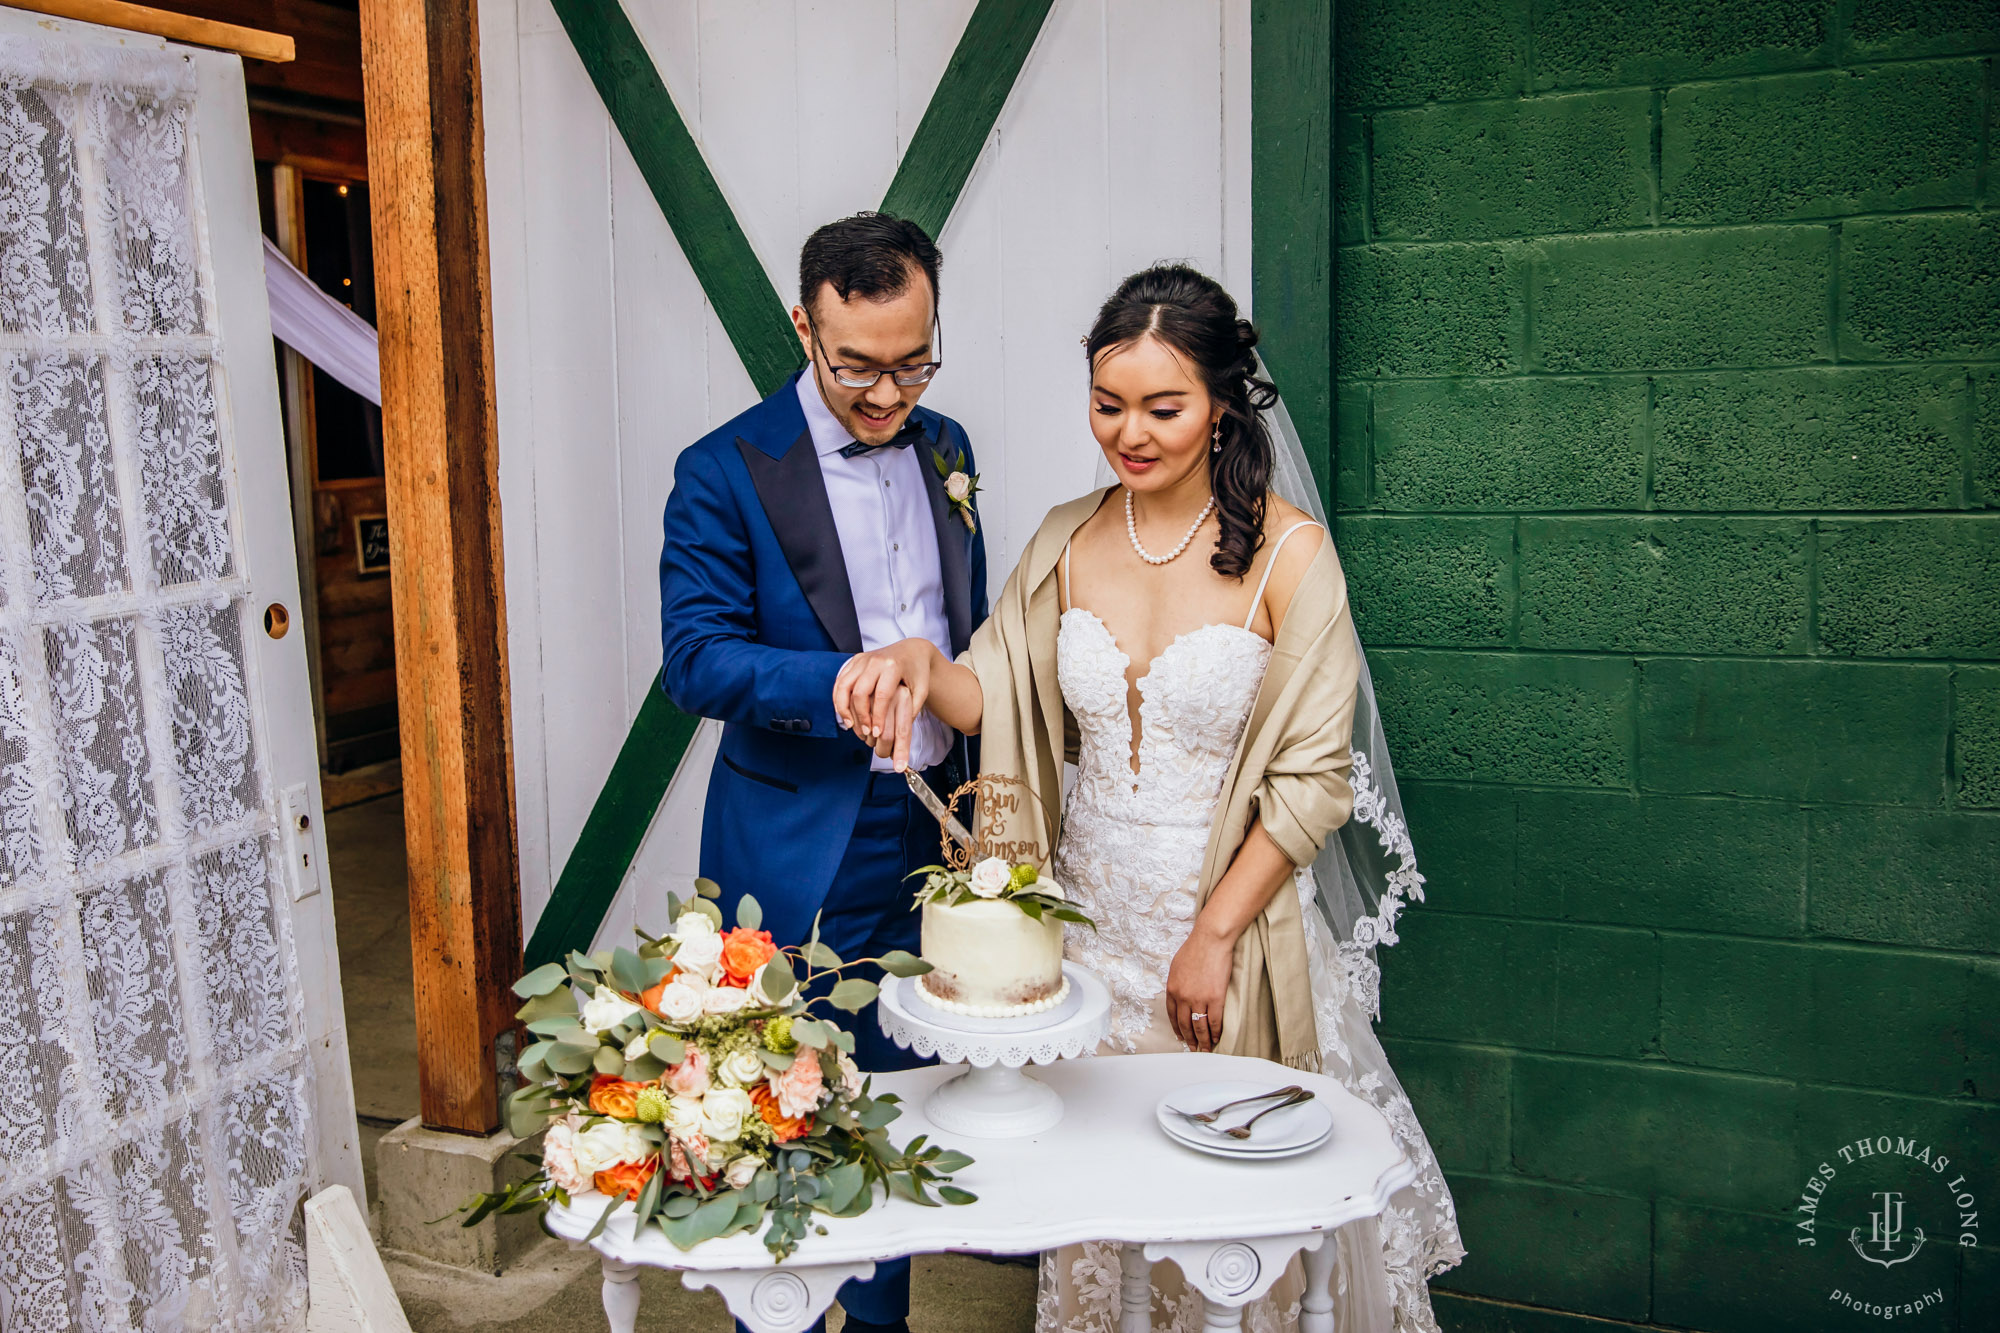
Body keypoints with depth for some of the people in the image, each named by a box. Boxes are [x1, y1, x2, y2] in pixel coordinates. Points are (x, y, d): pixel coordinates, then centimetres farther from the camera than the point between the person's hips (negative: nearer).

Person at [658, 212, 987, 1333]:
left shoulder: (946, 448, 6)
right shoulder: (726, 470, -12)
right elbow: (696, 660, -17)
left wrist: (984, 782, 10)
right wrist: (844, 683, -31)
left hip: (930, 835, 5)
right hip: (799, 850, -5)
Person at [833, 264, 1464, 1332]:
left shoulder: (1286, 552, -13)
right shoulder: (1066, 539, 1)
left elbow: (1312, 778, -12)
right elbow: (994, 698, 2)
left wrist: (1213, 937, -13)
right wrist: (920, 664, -20)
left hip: (1232, 910, -4)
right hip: (1090, 913, 4)